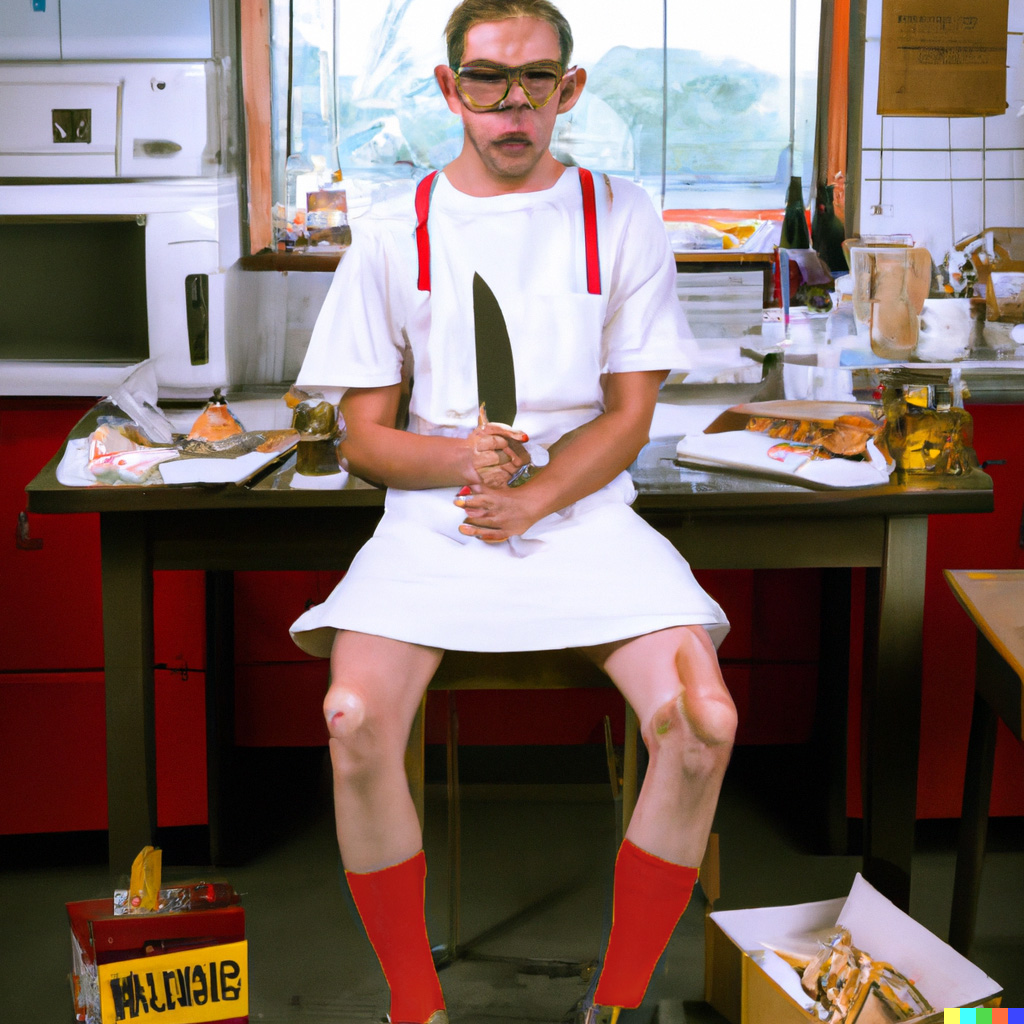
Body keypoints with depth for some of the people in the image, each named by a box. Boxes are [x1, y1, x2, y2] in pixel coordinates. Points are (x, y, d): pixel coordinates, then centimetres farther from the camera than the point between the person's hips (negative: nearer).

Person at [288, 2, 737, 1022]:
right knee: (356, 719, -28)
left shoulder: (620, 218, 6)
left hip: (585, 510, 0)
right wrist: (466, 460, -14)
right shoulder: (394, 235, 5)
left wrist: (528, 501, -13)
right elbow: (365, 438, 6)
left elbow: (628, 416, 4)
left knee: (703, 722, -25)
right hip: (431, 515, 0)